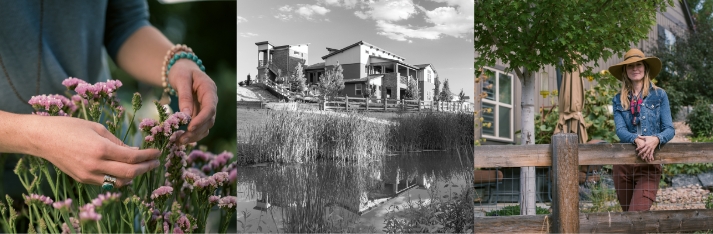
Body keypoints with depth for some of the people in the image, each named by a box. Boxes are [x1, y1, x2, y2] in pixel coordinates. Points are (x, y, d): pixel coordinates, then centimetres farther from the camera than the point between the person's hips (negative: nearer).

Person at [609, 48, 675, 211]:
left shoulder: (659, 95, 3)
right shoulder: (619, 100, 8)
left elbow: (669, 129, -3)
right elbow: (620, 130, -5)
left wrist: (656, 139, -26)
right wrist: (636, 140, -26)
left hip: (650, 163, -3)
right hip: (624, 163, 3)